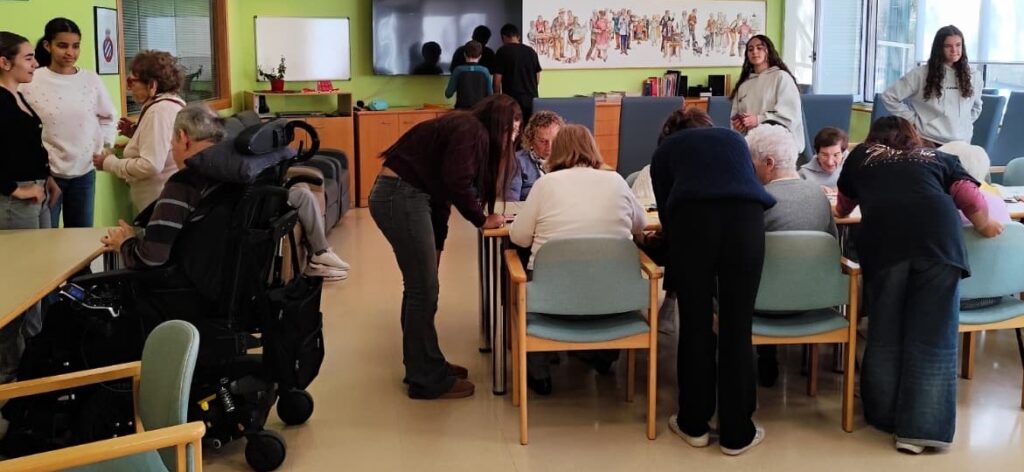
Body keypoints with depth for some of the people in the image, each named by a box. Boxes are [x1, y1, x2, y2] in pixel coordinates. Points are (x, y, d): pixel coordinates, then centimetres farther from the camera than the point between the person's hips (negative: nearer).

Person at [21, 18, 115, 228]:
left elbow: (107, 117, 14)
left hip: (84, 171, 3)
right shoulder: (31, 82, -8)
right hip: (45, 172, -3)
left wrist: (105, 146, 3)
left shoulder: (91, 80, 1)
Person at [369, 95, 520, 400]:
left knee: (419, 286, 16)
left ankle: (422, 366, 27)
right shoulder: (471, 131, -10)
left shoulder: (467, 130, 20)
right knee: (424, 290, -5)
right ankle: (427, 380, 3)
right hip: (401, 196, -10)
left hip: (402, 195, 10)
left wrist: (436, 244, 20)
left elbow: (442, 187, 21)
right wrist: (482, 220, -3)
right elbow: (457, 185, -19)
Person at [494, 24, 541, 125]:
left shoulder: (502, 52, -5)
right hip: (531, 99, 5)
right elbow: (537, 77, 14)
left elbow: (497, 79, -7)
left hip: (512, 99, -5)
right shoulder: (531, 51, 10)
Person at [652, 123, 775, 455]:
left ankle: (694, 424, 24)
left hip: (692, 218, -1)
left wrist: (675, 248, 44)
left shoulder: (665, 149, 31)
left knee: (695, 326, 11)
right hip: (747, 215, 1)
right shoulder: (735, 139, 38)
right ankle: (736, 433, 16)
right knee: (737, 328, 8)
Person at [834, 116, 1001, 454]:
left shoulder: (861, 157, 32)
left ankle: (884, 415, 25)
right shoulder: (937, 158, 31)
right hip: (938, 236, 0)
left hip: (884, 239, 0)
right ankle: (919, 429, -2)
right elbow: (971, 198, 18)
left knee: (885, 333, 13)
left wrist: (838, 209, 69)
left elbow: (843, 207, 46)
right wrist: (985, 228, 38)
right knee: (932, 338, 3)